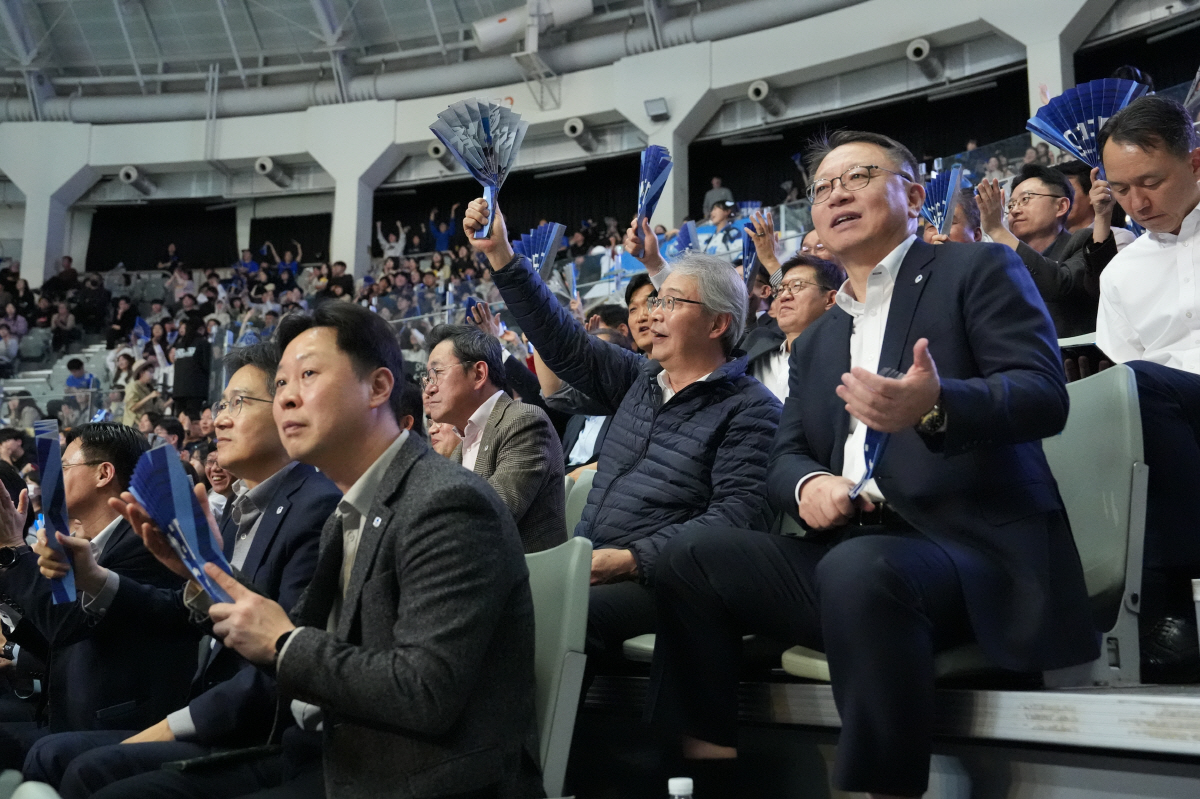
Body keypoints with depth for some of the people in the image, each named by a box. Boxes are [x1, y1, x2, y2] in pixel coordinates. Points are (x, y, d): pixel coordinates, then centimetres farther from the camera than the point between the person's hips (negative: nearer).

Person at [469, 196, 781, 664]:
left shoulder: (750, 409, -3)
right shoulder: (640, 380, 20)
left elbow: (739, 513, -14)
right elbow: (563, 343, 19)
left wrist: (633, 559, -22)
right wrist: (500, 254, 15)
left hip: (655, 578, -6)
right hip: (584, 566, 7)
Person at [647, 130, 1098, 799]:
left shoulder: (979, 271, 4)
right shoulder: (816, 341, 23)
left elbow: (1045, 395, -11)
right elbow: (786, 455, 18)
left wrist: (936, 406, -32)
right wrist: (807, 484, -8)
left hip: (973, 545, -6)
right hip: (849, 550, 6)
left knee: (859, 567, -36)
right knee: (694, 557, -10)